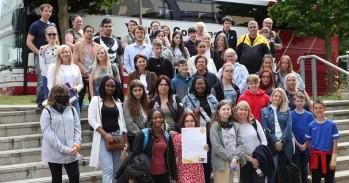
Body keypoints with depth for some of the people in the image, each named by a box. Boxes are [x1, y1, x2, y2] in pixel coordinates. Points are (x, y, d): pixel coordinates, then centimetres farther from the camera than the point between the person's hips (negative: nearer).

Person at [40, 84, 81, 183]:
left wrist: (77, 144, -12)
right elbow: (48, 134, -13)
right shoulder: (47, 112, -5)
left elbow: (77, 128, 6)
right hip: (54, 153, -3)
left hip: (71, 153, 3)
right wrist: (64, 149, -19)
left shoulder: (72, 110, 7)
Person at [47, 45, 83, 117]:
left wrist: (76, 88, -4)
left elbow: (80, 83, 18)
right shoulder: (54, 67, 5)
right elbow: (50, 85, -1)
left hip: (73, 99, 4)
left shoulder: (75, 67, 16)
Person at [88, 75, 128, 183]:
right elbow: (91, 120, -8)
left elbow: (121, 121, 14)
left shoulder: (118, 101, 14)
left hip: (117, 136, 5)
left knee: (115, 169, 9)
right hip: (102, 137, -5)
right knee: (108, 169, -12)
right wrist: (105, 134, -16)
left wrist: (126, 140, 6)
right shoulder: (96, 100, 0)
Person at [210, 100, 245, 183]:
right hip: (221, 163, -5)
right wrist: (230, 158, -12)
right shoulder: (215, 127, -5)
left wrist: (235, 158, -11)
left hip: (234, 162, 5)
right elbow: (217, 147, -11)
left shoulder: (235, 126, 9)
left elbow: (241, 144, 4)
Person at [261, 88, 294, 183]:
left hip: (285, 144, 2)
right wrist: (275, 142, -10)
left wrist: (282, 141, -12)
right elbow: (265, 129, 0)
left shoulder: (287, 111, 12)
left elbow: (289, 127, 0)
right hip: (272, 144, -2)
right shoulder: (264, 111, 8)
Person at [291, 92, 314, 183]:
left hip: (306, 146, 2)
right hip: (295, 145, -2)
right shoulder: (291, 115, -5)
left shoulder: (309, 115, 0)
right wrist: (298, 144, -10)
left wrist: (305, 144, -9)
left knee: (304, 168, 12)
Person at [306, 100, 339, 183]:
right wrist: (310, 156, 4)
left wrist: (333, 159, -10)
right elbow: (308, 141, 7)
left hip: (328, 156, -1)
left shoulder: (331, 124, -6)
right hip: (315, 157, 1)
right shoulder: (311, 125, -2)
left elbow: (335, 142, -5)